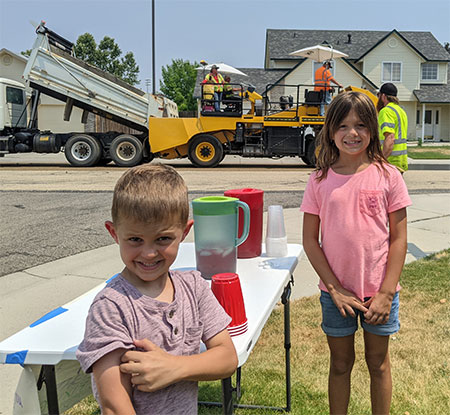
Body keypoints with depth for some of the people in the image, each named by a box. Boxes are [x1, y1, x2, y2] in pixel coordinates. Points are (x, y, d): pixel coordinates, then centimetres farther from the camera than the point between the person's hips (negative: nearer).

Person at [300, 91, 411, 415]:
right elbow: (310, 240, -2)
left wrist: (386, 293, -9)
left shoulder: (387, 176, -6)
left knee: (378, 362, 16)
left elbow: (398, 238, -4)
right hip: (336, 291, 1)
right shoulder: (320, 180, -4)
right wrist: (335, 289, -8)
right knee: (340, 363, 15)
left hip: (379, 291, 0)